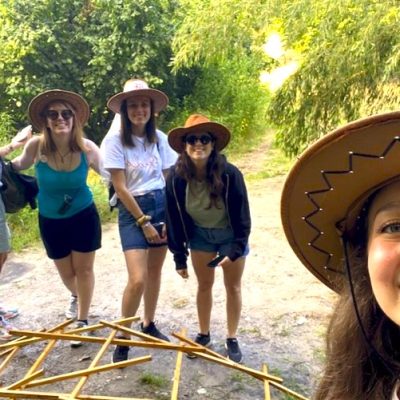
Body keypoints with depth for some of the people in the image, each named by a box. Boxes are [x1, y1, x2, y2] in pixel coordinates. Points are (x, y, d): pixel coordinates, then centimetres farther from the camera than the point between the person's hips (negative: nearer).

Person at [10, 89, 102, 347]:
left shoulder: (87, 148, -21)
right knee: (66, 272, 17)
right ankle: (77, 296, 53)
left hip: (84, 217, -1)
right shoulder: (36, 146, -21)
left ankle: (82, 321, 27)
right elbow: (19, 165, 1)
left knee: (83, 269, 7)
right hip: (51, 221, 2)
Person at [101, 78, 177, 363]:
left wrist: (171, 216, -3)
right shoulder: (115, 140, -12)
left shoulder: (160, 138, 1)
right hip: (132, 210, -5)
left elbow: (169, 180, 5)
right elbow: (121, 188, -13)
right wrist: (143, 221, -12)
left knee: (155, 271, 14)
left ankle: (149, 325, 34)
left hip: (162, 205, 5)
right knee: (138, 279, -12)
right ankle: (123, 339, 7)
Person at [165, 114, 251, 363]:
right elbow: (174, 219, -10)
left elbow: (242, 215, -19)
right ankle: (204, 335, 33)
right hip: (200, 235, 2)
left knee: (233, 287, 10)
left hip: (230, 235, -2)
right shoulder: (177, 177, -21)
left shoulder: (230, 174, -30)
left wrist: (235, 250, -21)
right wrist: (179, 257, -6)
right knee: (204, 285, 14)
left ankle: (232, 339, 27)